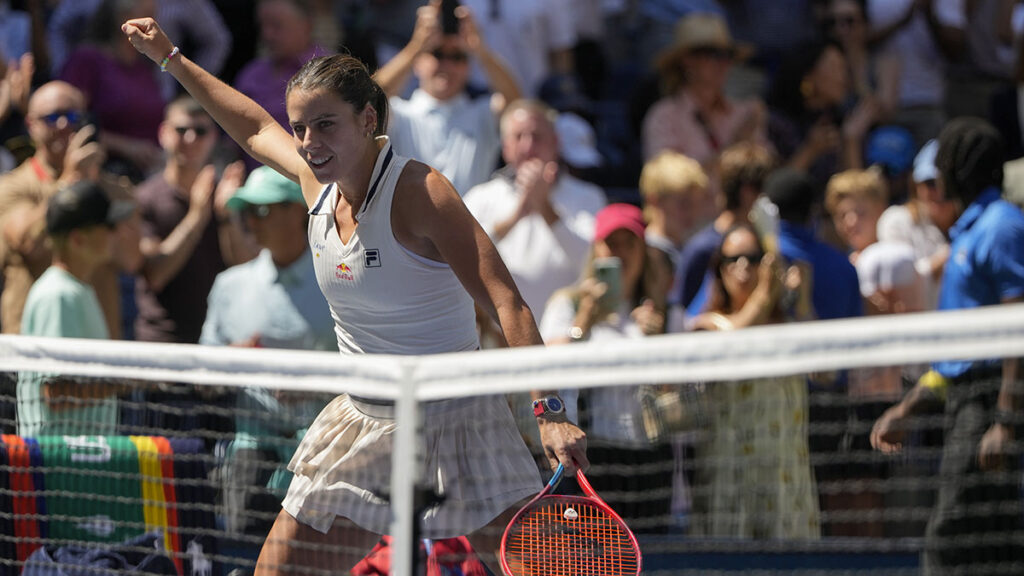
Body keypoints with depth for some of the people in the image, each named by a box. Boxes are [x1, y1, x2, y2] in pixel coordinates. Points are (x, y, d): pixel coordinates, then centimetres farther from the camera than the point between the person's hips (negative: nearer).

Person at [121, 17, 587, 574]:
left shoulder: (417, 192, -20)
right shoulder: (319, 181, 0)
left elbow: (507, 305, -25)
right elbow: (255, 126, 24)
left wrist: (548, 411, -35)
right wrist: (171, 58, 29)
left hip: (451, 418, -7)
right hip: (361, 420, 7)